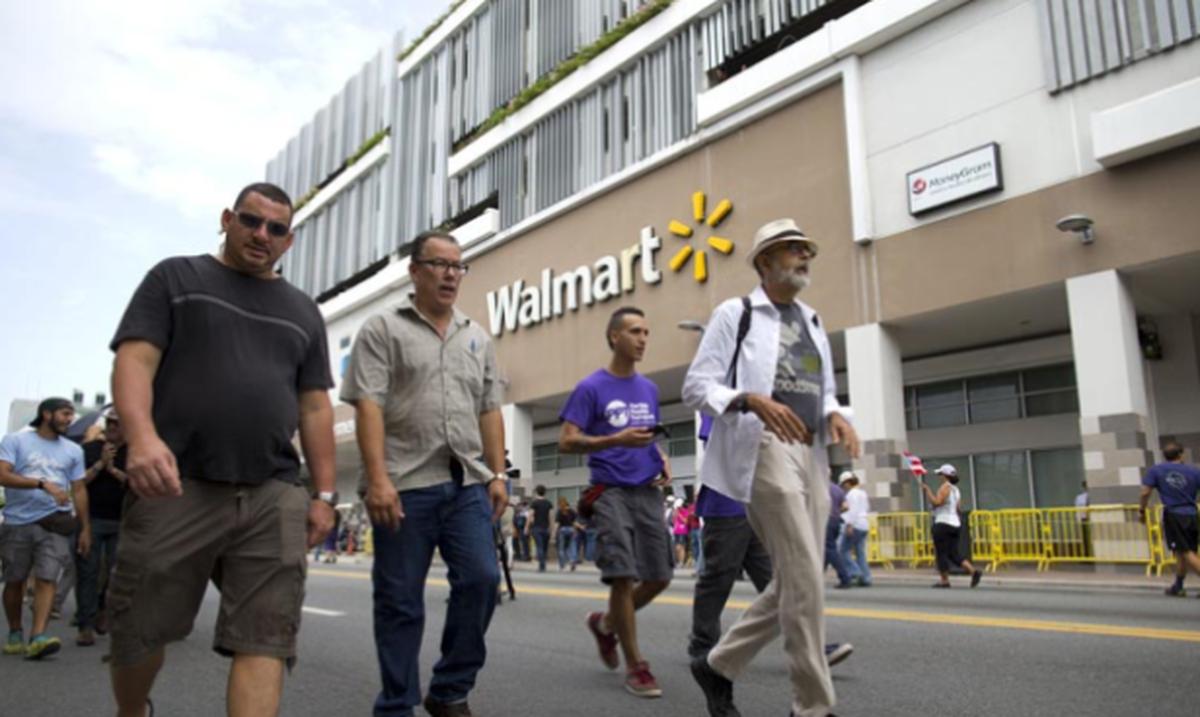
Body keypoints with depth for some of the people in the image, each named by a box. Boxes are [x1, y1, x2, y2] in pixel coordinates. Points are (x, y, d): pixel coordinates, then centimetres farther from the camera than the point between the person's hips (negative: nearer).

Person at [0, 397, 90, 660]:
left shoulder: (73, 450, 10)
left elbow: (79, 490, 13)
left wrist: (85, 528, 10)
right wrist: (43, 484, -22)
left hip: (54, 523, 1)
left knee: (46, 579, -11)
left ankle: (37, 638, -17)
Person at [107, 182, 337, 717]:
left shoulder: (303, 312, 19)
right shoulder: (175, 278, 11)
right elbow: (134, 361, -3)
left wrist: (324, 494, 8)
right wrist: (142, 436, -22)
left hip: (275, 497, 2)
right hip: (176, 486, -2)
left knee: (264, 640, -6)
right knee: (138, 630, 9)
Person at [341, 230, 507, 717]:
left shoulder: (478, 338, 17)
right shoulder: (382, 329, 2)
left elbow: (489, 411, 16)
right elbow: (368, 406, -8)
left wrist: (497, 474, 8)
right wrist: (377, 477, -17)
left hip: (467, 483, 4)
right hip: (404, 485, -4)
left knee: (481, 580, -2)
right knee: (400, 600, 4)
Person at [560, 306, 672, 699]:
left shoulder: (649, 389, 13)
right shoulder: (591, 387, -5)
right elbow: (566, 442, -8)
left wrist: (662, 459, 3)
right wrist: (617, 440, -20)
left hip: (648, 492, 6)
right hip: (611, 492, -6)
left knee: (659, 577, 6)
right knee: (623, 576, -8)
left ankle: (606, 623, 31)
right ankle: (635, 665, 8)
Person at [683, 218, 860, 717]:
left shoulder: (813, 322, 22)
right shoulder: (735, 313, 2)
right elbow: (696, 386, -4)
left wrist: (834, 415, 0)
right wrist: (754, 401, -22)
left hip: (811, 455, 7)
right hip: (763, 450, -7)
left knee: (793, 583, 7)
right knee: (803, 580, -10)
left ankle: (719, 666, 24)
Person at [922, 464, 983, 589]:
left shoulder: (945, 487, -11)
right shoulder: (956, 489, 17)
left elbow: (936, 502, -21)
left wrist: (927, 490, -13)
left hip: (943, 524, -9)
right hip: (955, 524, 9)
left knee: (941, 554, -2)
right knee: (954, 554, 10)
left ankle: (945, 580, 0)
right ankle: (974, 571, -4)